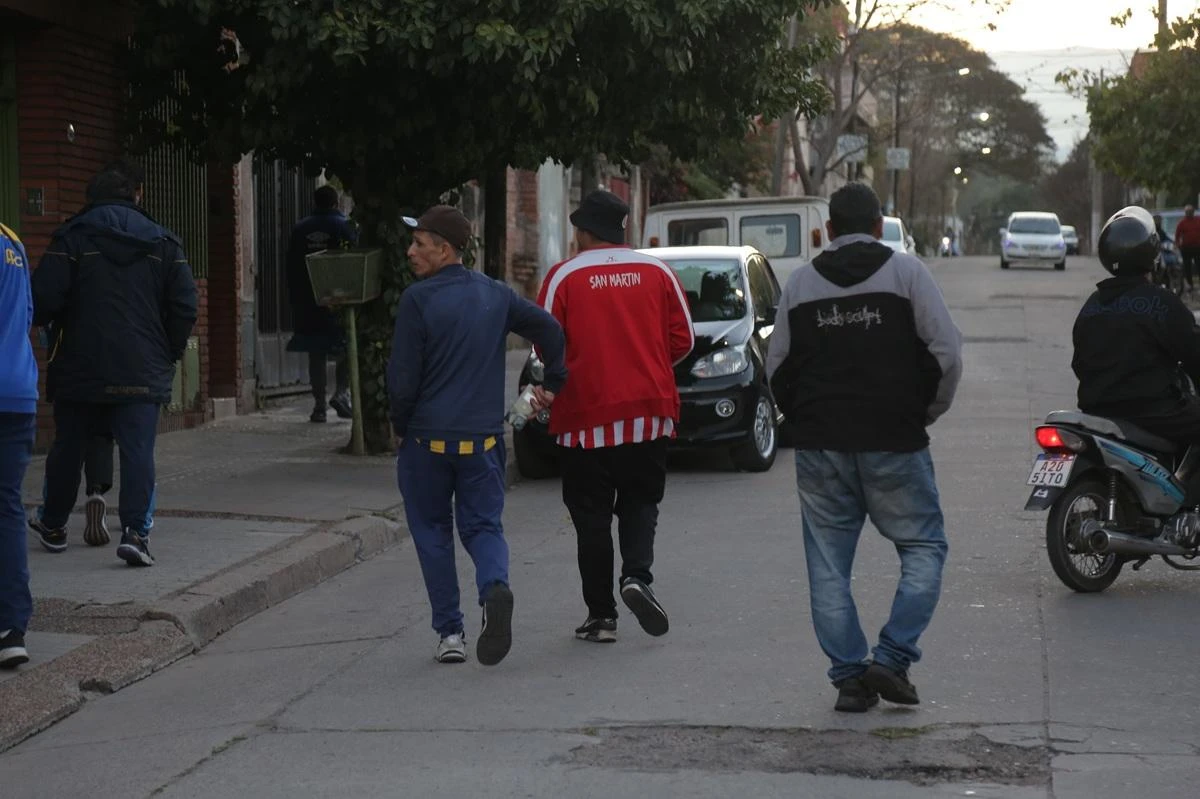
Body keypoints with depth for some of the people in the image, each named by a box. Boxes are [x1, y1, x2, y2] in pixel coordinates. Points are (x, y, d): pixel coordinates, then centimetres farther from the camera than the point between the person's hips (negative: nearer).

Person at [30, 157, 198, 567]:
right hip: (143, 373, 0)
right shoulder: (162, 242, 4)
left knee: (68, 448, 15)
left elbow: (43, 299, -10)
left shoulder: (73, 237, -3)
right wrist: (170, 352, 14)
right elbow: (185, 306, 1)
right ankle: (136, 531, -17)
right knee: (138, 452, -3)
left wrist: (49, 326, 12)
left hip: (80, 368, 0)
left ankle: (53, 525, 29)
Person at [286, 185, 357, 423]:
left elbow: (291, 269, 7)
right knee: (347, 350, 8)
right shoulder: (346, 227, -3)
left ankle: (319, 405, 3)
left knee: (316, 354, 5)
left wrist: (295, 301, 12)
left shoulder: (300, 230, 6)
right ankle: (341, 392, -10)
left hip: (308, 303, 2)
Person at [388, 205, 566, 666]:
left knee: (432, 531, 11)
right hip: (483, 436, 4)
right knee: (483, 525, 10)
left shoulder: (418, 300, -11)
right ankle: (495, 586, -22)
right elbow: (549, 327, 3)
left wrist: (400, 425, 5)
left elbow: (403, 378, -11)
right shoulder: (495, 295, 6)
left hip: (427, 437, -4)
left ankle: (450, 632, 8)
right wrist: (554, 384, 11)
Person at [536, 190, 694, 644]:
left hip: (585, 415, -2)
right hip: (648, 412, 2)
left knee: (592, 516, 6)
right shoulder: (657, 272, 2)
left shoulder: (564, 277, -5)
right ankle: (637, 576, -10)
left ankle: (601, 615, 8)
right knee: (640, 503, 15)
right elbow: (682, 339, 4)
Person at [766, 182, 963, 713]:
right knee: (924, 548, 8)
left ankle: (849, 676, 6)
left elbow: (777, 366, 10)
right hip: (894, 443, -3)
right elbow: (947, 350, -7)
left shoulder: (800, 283, 8)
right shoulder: (906, 271, -1)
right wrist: (928, 411, 7)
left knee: (828, 565, 8)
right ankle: (892, 658, -5)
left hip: (820, 447, 3)